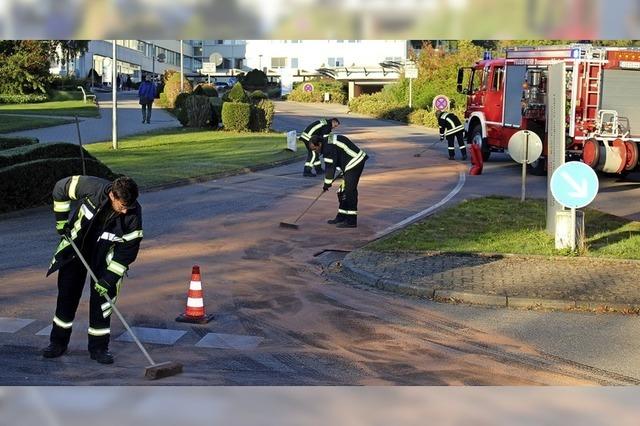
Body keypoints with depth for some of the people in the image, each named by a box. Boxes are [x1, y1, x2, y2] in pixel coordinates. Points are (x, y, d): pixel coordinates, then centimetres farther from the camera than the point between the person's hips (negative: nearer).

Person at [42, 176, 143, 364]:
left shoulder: (134, 213, -28)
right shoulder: (92, 187, -31)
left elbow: (129, 249, -20)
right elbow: (60, 188, -12)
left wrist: (109, 278, -22)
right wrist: (61, 220, -9)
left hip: (105, 253, -1)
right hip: (75, 243, 1)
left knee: (102, 296, -7)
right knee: (67, 293, 6)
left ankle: (99, 347, 7)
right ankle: (58, 342, 21)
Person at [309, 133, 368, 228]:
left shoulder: (329, 148, -20)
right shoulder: (328, 142, 12)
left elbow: (330, 166, -18)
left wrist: (327, 183, -10)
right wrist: (342, 173, 23)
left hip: (355, 163, -11)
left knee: (349, 191, -12)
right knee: (343, 191, 14)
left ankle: (351, 221, -10)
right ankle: (342, 217, 22)